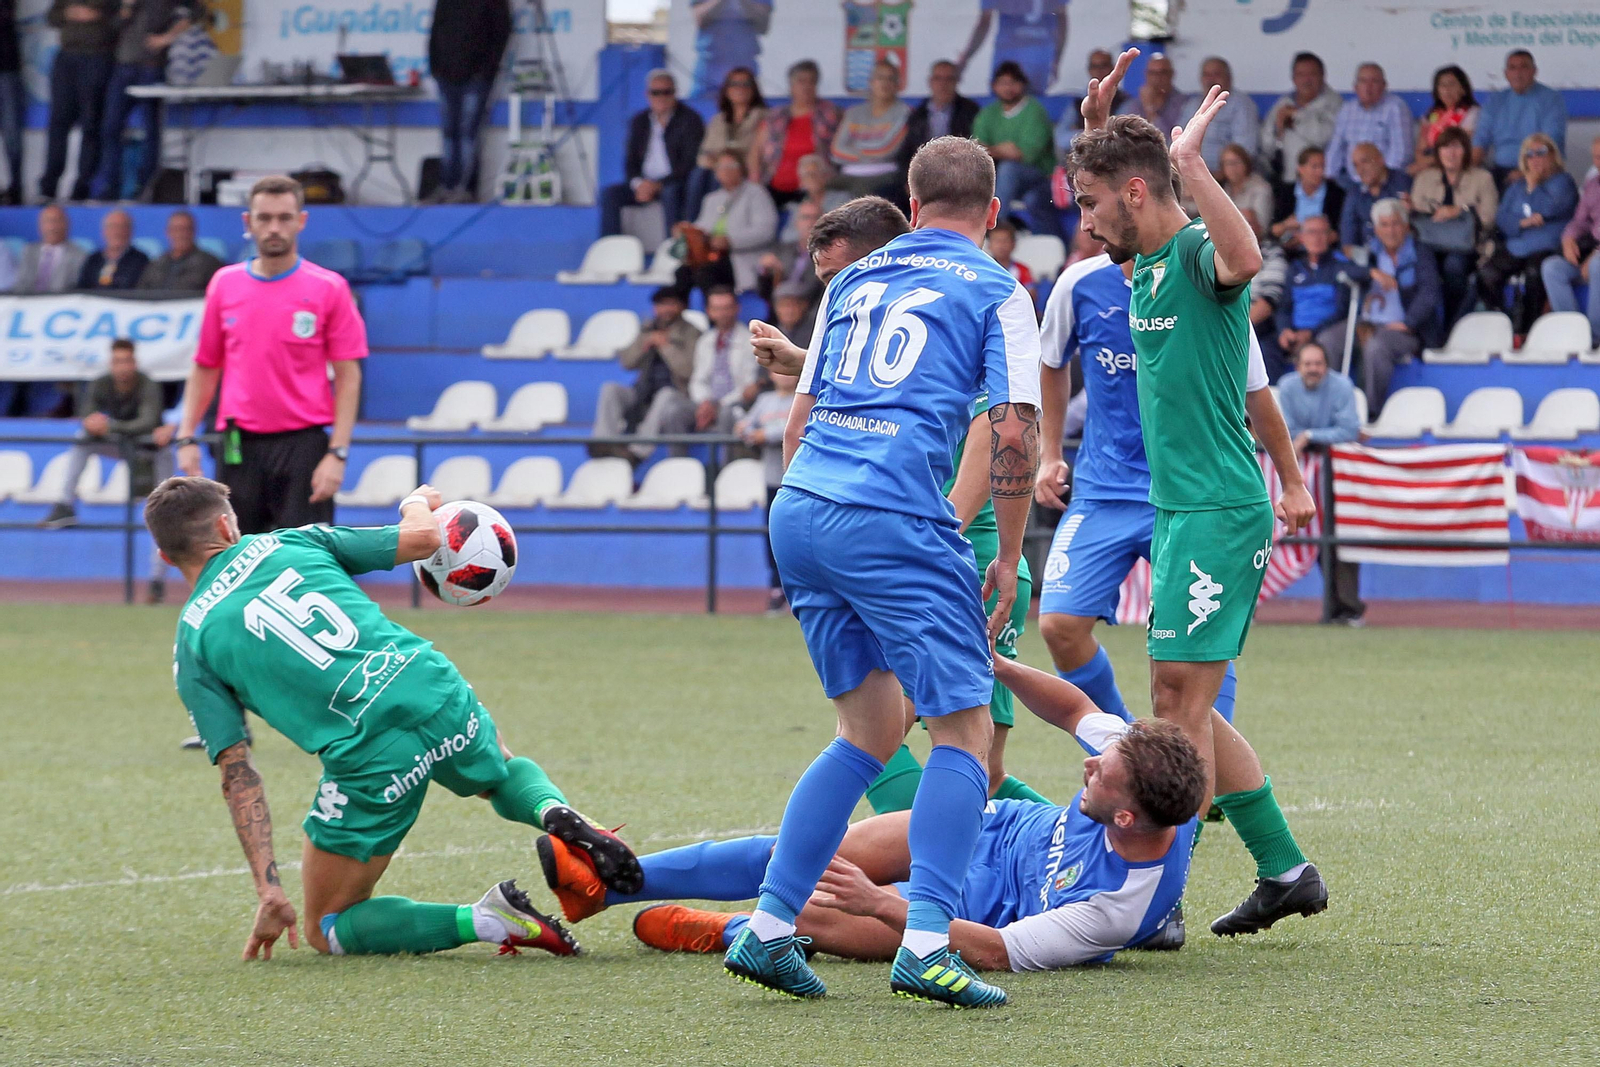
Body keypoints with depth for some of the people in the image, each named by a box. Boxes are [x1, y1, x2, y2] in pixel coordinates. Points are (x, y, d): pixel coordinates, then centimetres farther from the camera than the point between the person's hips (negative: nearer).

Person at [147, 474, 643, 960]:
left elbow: (237, 774, 2)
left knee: (327, 931, 15)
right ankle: (558, 814, 2)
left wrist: (269, 893, 3)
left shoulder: (192, 646, 8)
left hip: (371, 757, -4)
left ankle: (485, 920, -9)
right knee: (507, 775, 40)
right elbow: (425, 538, 16)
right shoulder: (291, 542, 14)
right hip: (440, 695, 4)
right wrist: (418, 502, 40)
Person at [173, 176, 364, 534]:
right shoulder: (224, 284, 9)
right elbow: (205, 369, 16)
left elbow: (348, 376, -2)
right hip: (239, 447, 3)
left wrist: (337, 454, -11)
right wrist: (187, 437, 7)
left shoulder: (330, 289, -1)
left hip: (303, 442, -3)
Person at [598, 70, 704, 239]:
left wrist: (658, 185, -21)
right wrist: (638, 184, -11)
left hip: (676, 183, -5)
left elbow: (690, 163, -12)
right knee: (609, 193, -18)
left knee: (670, 193, -39)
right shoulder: (639, 122, 12)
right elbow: (630, 161, 12)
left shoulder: (690, 120, -4)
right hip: (645, 183, 5)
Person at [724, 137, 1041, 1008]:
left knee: (872, 730, 16)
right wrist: (1009, 561, 7)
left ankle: (768, 927, 9)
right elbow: (1013, 434, -1)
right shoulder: (996, 292, 7)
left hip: (798, 511, 6)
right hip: (896, 516, -6)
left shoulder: (853, 281, 23)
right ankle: (926, 940, -17)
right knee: (964, 730, 0)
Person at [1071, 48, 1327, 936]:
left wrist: (1188, 160, -33)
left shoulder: (1197, 254, -13)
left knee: (1179, 701, -11)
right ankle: (1284, 871, 20)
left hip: (1219, 512, -10)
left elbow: (1244, 258, -38)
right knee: (1182, 708, 12)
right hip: (1179, 511, 10)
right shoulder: (1146, 262, 13)